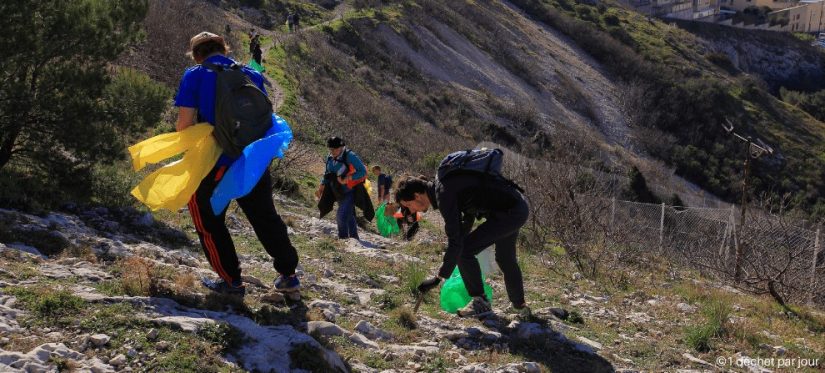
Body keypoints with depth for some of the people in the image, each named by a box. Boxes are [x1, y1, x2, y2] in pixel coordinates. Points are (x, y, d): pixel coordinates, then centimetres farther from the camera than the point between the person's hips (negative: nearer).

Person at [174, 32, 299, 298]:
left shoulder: (194, 75, -4)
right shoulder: (252, 75, 8)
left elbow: (185, 123, -10)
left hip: (216, 164, -4)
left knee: (208, 220, 16)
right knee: (266, 218, 20)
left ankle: (231, 280, 16)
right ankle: (288, 275, 25)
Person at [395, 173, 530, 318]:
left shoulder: (444, 193, -20)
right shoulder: (443, 186, 9)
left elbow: (455, 242, -23)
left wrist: (439, 278, -18)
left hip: (510, 212, -10)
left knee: (464, 251, -9)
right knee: (505, 259, 27)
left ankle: (481, 303, 2)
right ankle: (520, 306, 43)